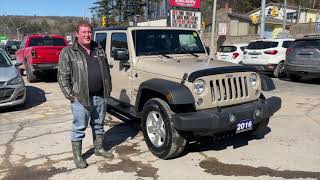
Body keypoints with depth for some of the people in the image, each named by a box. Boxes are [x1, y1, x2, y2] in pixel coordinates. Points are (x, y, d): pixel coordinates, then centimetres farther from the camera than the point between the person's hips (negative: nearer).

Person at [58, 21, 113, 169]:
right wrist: (71, 96, -11)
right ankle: (77, 156, 21)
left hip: (100, 97, 5)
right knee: (79, 128, 6)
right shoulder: (68, 52, -5)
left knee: (99, 125, 18)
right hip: (81, 98, -5)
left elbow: (107, 72, 16)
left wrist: (108, 90, 10)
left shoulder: (99, 50, 11)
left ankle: (99, 149, 36)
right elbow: (63, 76, -7)